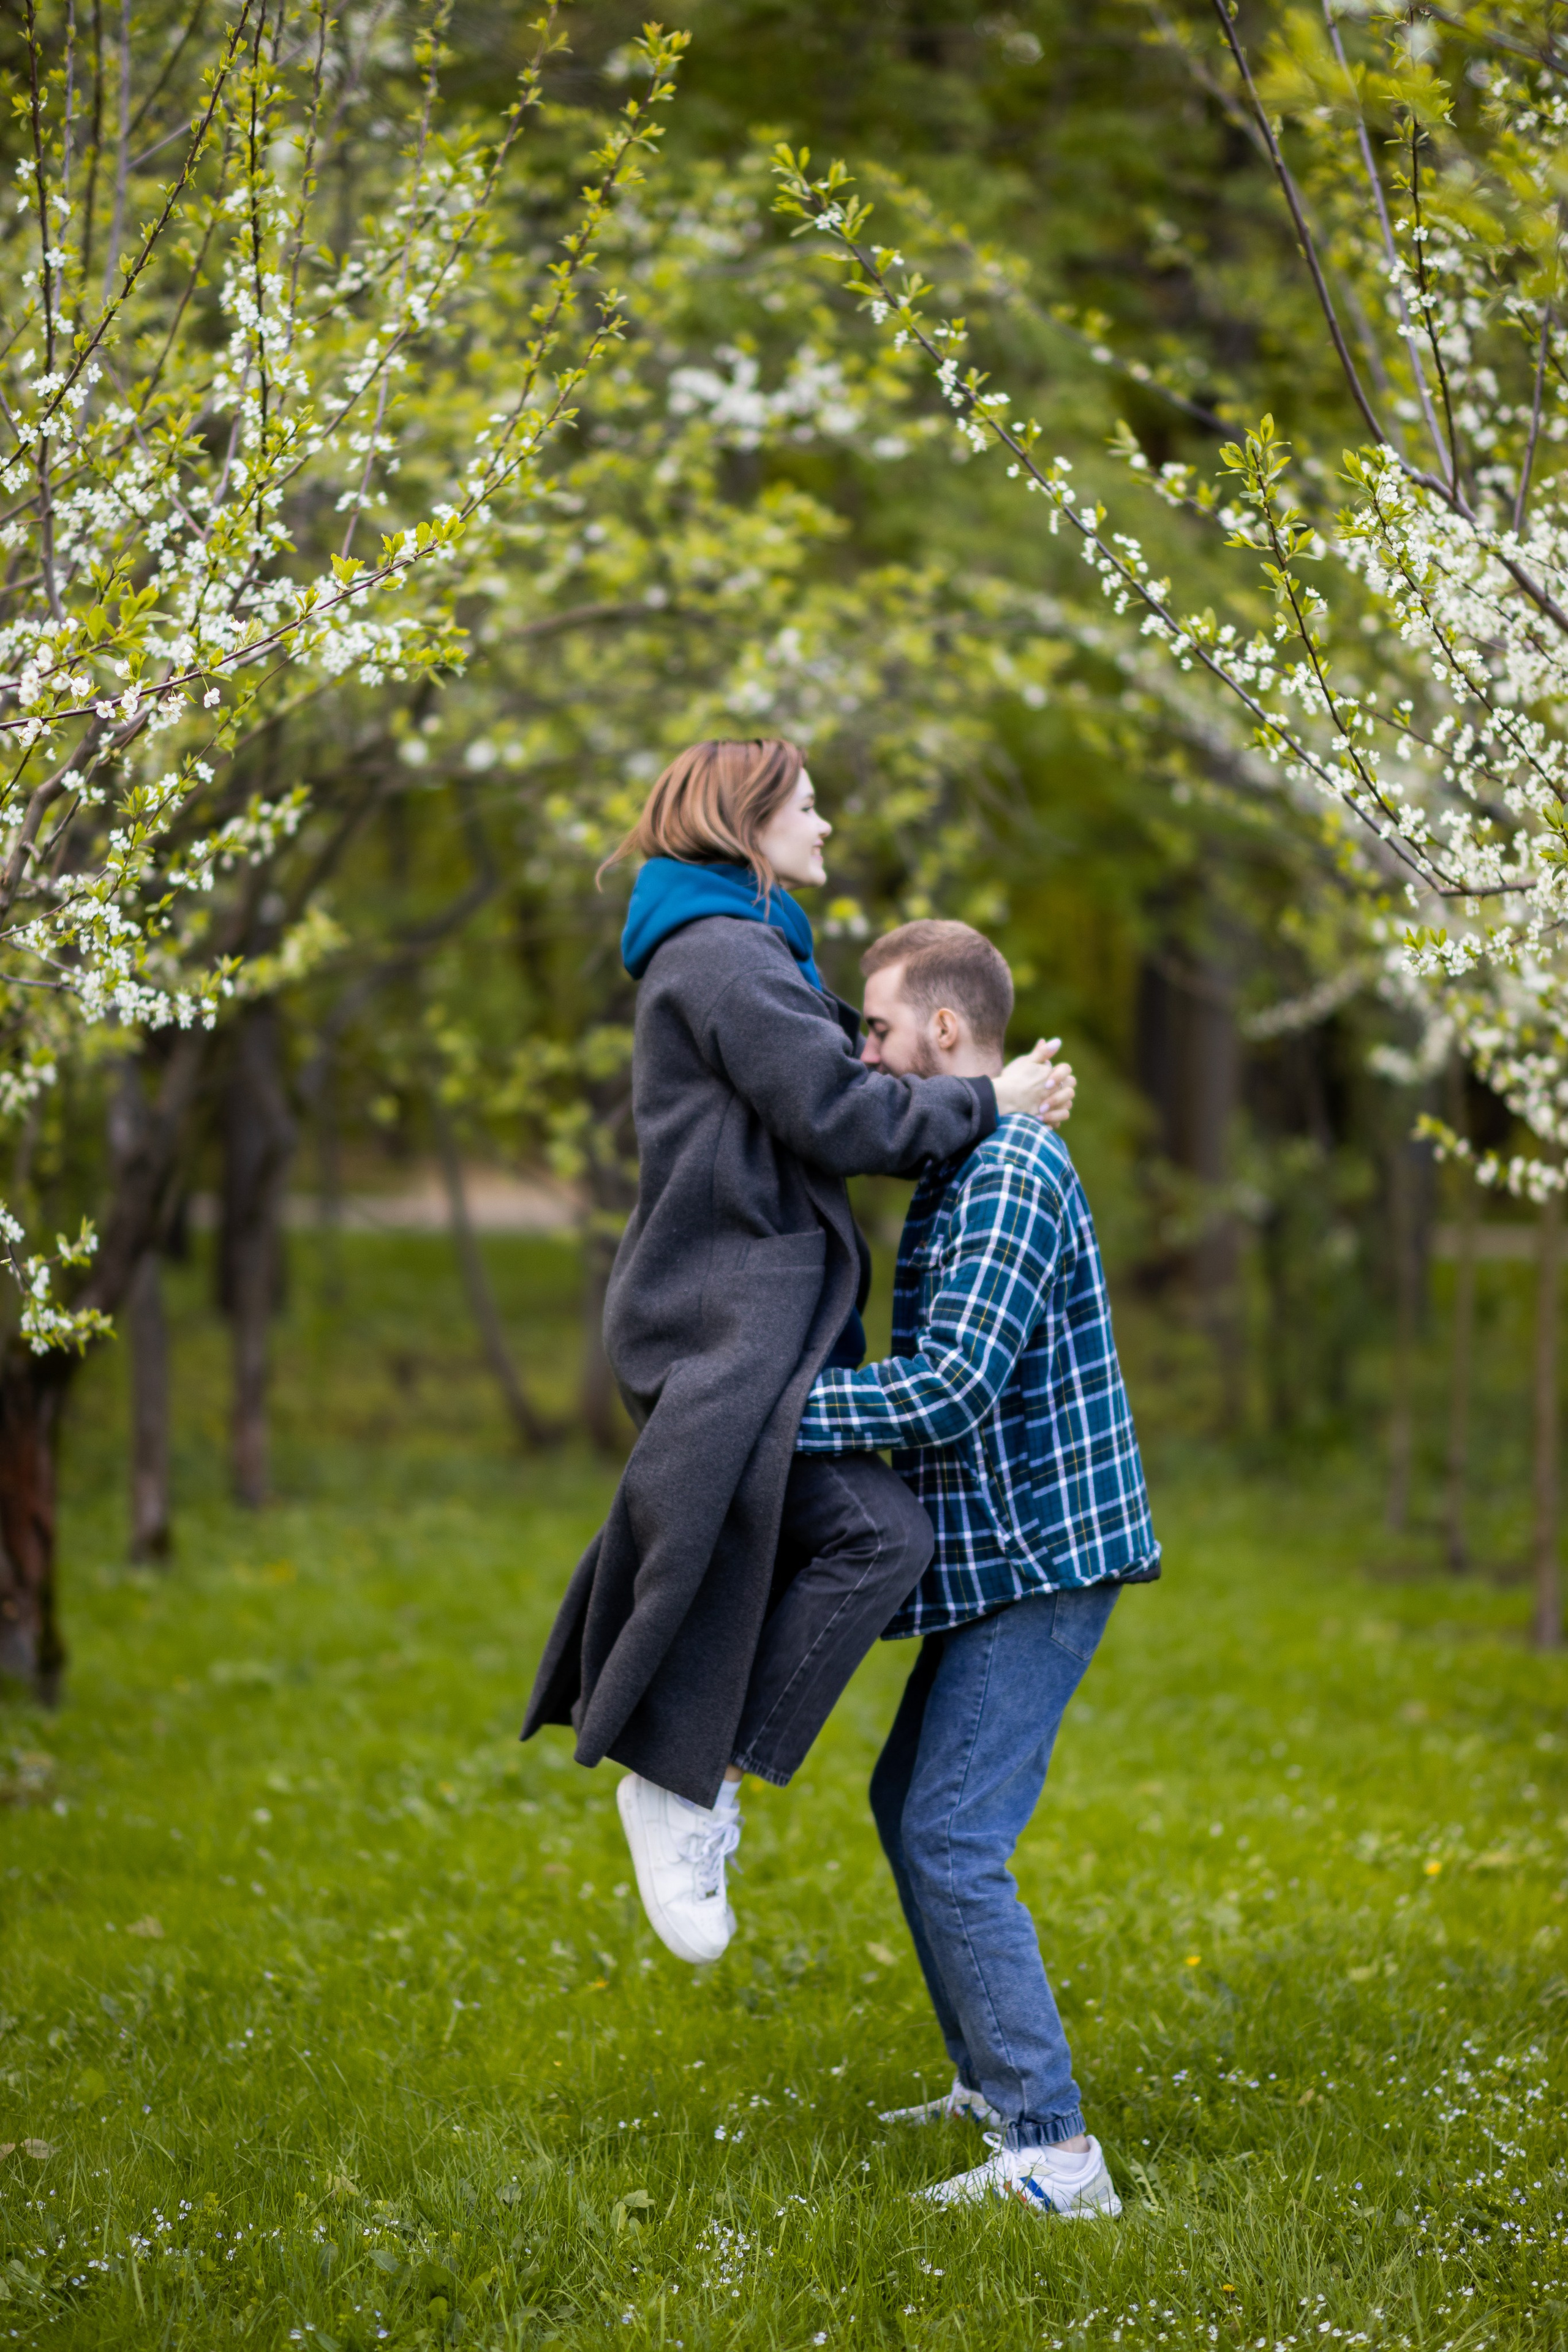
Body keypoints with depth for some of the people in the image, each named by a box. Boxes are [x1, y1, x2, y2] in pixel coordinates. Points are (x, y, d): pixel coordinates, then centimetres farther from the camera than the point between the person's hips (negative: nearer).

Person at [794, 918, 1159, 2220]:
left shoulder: (1013, 1174, -18)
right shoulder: (962, 1170, 15)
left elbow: (954, 1384, -28)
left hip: (1041, 1558, -11)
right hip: (1002, 1555, 11)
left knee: (953, 1839, -14)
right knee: (908, 1800, 20)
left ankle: (1054, 2150, -13)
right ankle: (995, 2079, 29)